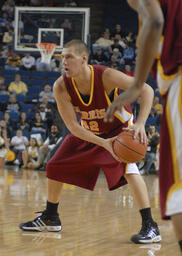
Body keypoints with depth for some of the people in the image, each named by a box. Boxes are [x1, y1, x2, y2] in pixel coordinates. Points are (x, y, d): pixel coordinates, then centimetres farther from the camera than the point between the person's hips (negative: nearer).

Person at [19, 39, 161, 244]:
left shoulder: (106, 76, -34)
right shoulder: (61, 87, -25)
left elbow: (146, 90, -31)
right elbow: (72, 126, -23)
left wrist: (140, 124, -45)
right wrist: (104, 143, -36)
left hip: (119, 128, -5)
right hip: (88, 131, 5)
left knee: (128, 168, -28)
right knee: (55, 167, 6)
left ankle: (150, 227, -25)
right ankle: (50, 219, 27)